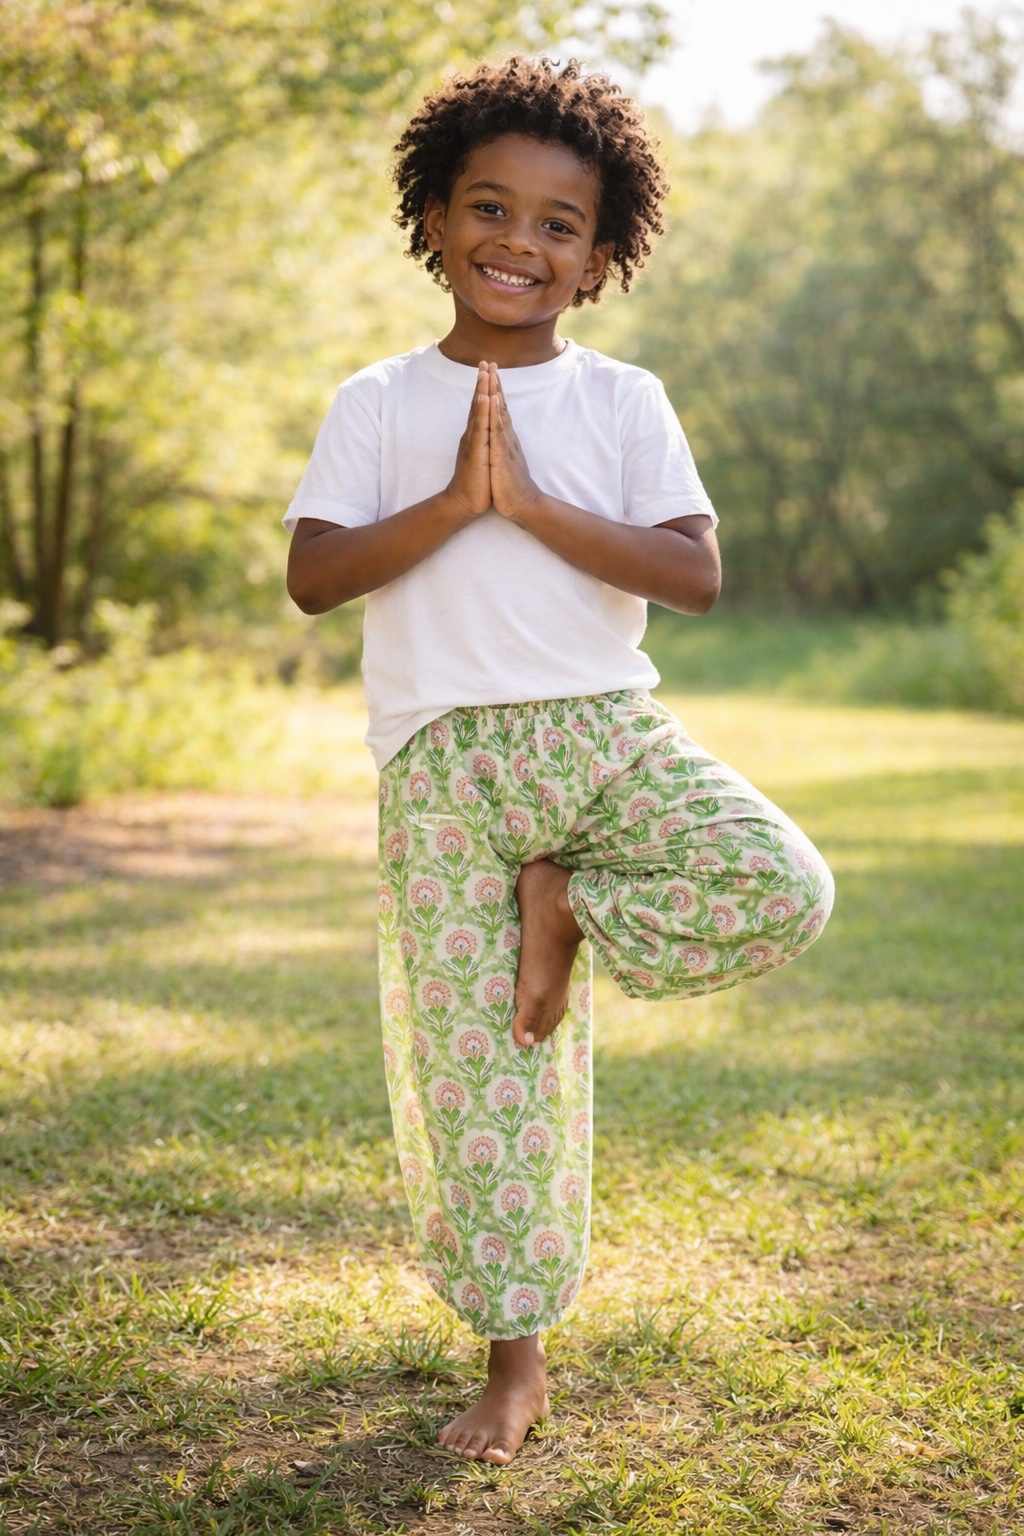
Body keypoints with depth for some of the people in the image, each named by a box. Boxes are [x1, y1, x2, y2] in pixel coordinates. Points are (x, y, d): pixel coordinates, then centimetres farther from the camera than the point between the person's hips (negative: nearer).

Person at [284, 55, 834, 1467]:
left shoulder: (623, 401, 7)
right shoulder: (378, 405, 7)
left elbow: (696, 573, -5)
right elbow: (311, 576, -4)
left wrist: (532, 501, -13)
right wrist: (452, 502, -14)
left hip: (609, 729, 1)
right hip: (446, 756, -1)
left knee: (784, 890, -25)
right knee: (470, 1060, -1)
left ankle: (565, 907, 1)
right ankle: (517, 1360, 16)